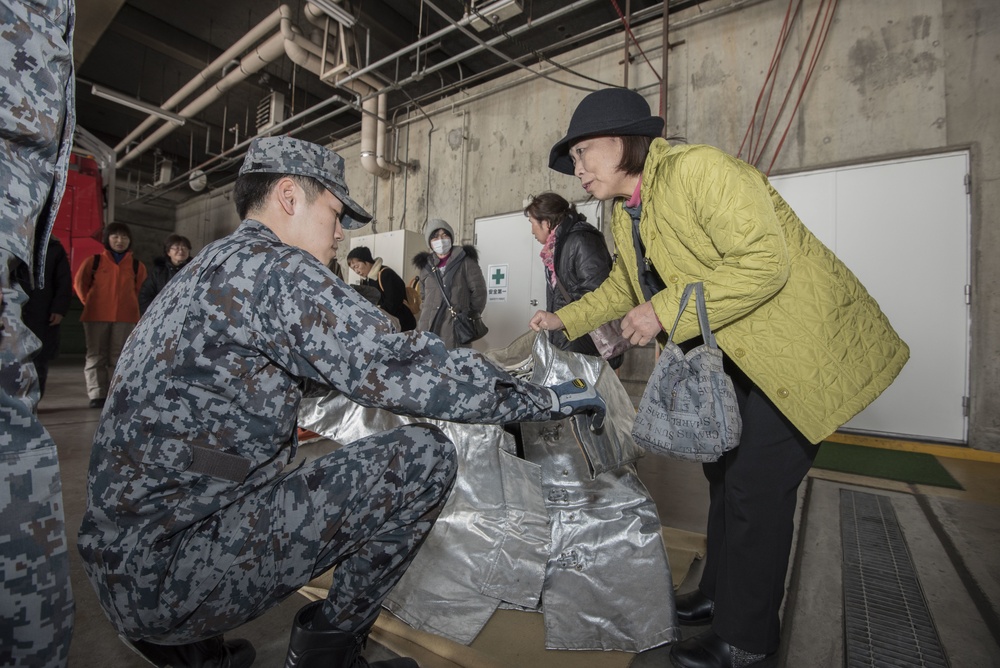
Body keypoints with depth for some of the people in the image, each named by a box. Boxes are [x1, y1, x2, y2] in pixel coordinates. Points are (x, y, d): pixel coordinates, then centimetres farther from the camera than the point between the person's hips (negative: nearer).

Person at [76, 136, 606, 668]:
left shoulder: (210, 267, 14)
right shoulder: (272, 265, -17)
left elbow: (310, 372, 22)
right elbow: (396, 368, -25)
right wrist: (547, 398, -14)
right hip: (168, 569, -10)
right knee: (424, 456, -15)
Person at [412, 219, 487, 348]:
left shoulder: (465, 261, 4)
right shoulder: (426, 265, 16)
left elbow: (478, 291, 2)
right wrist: (424, 317, 14)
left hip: (456, 327, -4)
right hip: (428, 327, 4)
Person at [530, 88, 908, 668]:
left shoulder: (700, 170, -22)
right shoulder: (625, 215, 5)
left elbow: (765, 263, -30)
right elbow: (624, 286, 17)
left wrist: (666, 312, -30)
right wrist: (565, 319, 9)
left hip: (802, 342, -9)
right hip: (738, 354, 9)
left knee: (756, 485, -4)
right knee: (724, 469, 16)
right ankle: (720, 593, 37)